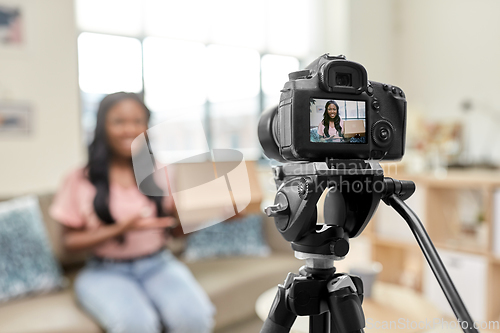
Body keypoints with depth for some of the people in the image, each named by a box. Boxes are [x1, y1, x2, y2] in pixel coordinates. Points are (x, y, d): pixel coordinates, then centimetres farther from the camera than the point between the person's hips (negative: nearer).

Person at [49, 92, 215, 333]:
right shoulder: (80, 180, -2)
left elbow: (177, 225, 8)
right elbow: (71, 241, 0)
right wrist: (120, 229, -16)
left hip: (158, 265, 2)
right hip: (105, 271, -1)